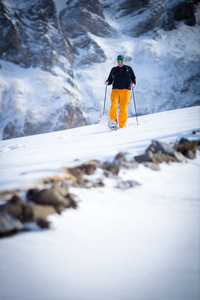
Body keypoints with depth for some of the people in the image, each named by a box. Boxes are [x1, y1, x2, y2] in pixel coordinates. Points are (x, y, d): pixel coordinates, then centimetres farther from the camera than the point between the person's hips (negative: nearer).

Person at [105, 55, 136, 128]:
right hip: (115, 89, 1)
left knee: (123, 108, -9)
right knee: (114, 103, -26)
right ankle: (113, 120, -17)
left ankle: (122, 125, -2)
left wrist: (133, 83, -8)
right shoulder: (114, 70, 19)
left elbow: (133, 78, 13)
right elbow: (110, 80, 21)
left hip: (125, 90, -1)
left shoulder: (128, 69, 14)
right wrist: (107, 82, -1)